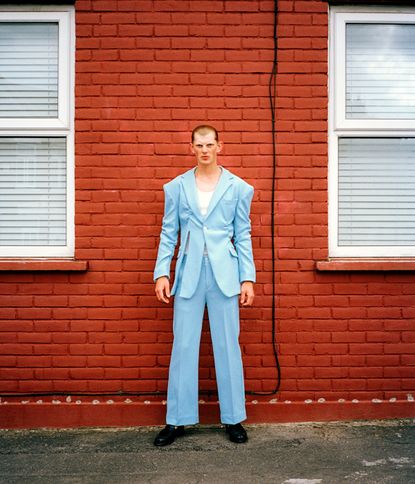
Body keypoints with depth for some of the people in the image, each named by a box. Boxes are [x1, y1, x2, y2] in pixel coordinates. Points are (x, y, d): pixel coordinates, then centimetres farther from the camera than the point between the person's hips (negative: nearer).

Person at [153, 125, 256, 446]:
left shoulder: (238, 188, 6)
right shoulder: (176, 187, 8)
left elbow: (243, 236, 6)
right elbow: (168, 234, 7)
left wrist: (248, 278, 1)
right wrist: (162, 273, -2)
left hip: (225, 275, 0)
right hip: (189, 275, 1)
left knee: (228, 346, 5)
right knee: (183, 347, 4)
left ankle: (233, 419, 19)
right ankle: (178, 420, 17)